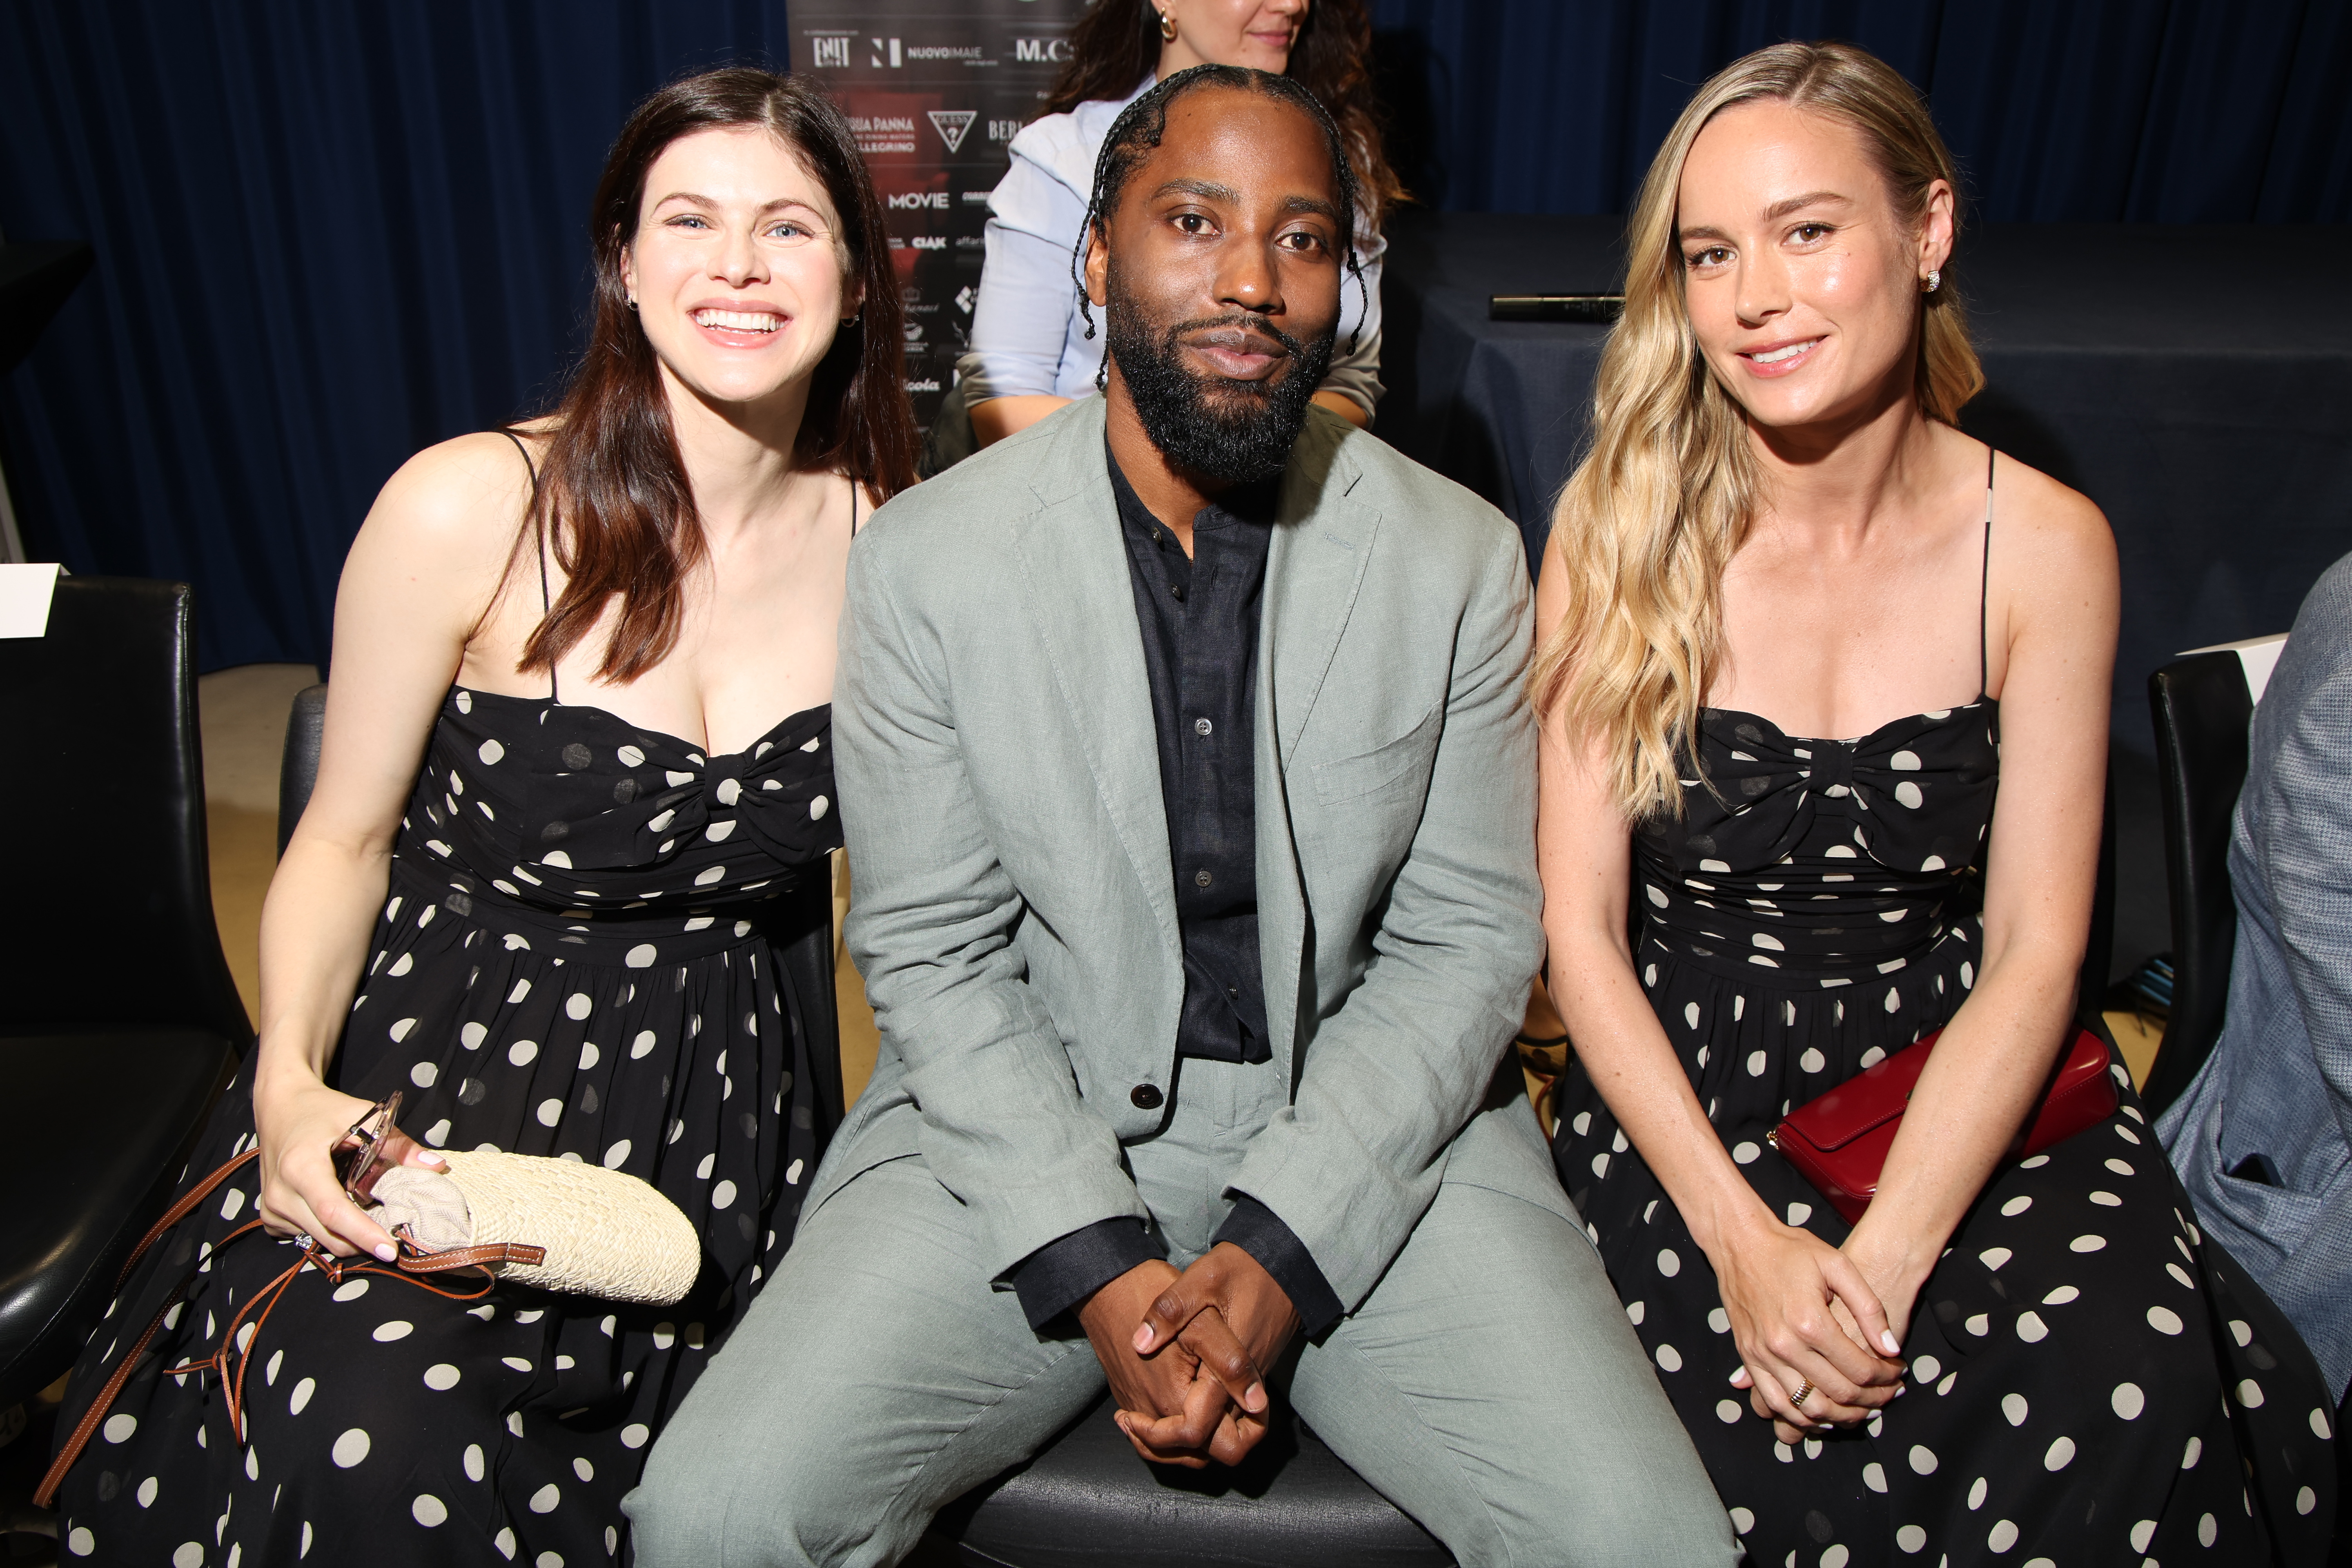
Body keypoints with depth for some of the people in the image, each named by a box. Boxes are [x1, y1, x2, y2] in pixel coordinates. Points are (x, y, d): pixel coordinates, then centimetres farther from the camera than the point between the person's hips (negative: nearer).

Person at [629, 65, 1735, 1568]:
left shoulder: (1461, 561, -3)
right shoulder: (926, 560, -5)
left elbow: (1466, 941, -2)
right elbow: (936, 953, -3)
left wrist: (1281, 1252, -13)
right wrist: (1095, 1267, -14)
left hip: (1371, 1131, 1)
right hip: (1028, 1124, 0)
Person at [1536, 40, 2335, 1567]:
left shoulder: (2047, 545, -2)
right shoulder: (1617, 527, -5)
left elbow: (2035, 949, -5)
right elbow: (1582, 926, -6)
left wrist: (1885, 1254, -18)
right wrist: (1738, 1235, -16)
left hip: (1957, 1078, 2)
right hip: (1685, 1084, -1)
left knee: (2128, 1385, -26)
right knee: (1848, 1441, -25)